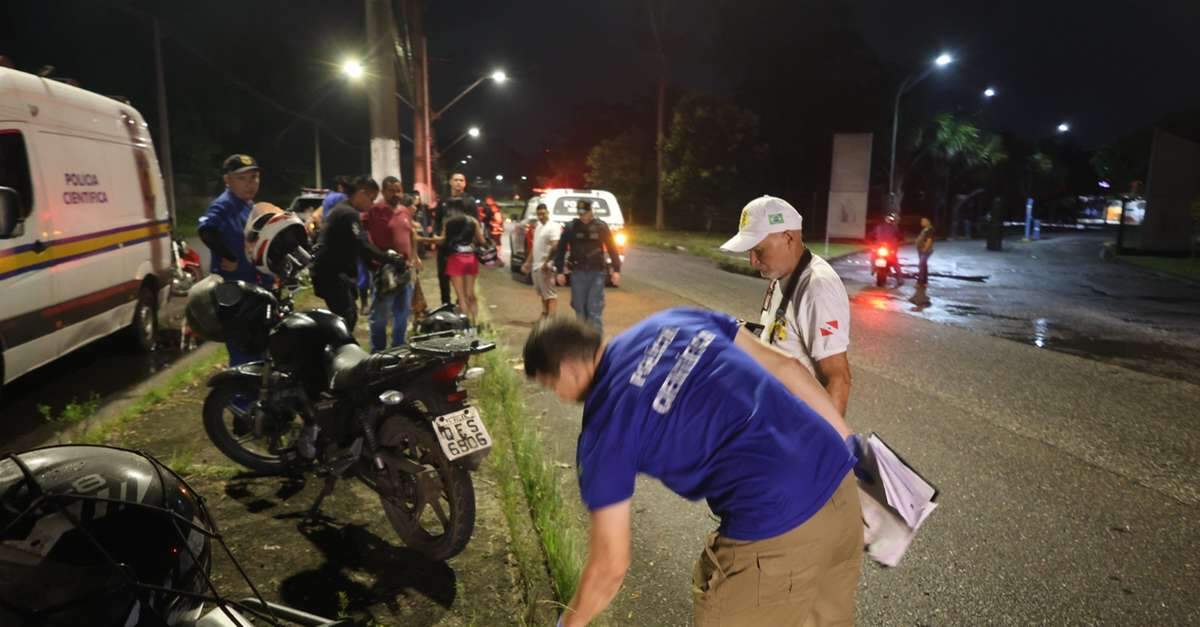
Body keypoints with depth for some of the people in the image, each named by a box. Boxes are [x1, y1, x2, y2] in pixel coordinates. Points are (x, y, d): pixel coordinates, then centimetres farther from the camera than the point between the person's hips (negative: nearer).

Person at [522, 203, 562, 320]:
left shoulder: (553, 227, -10)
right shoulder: (538, 227, 18)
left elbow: (554, 246, -21)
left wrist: (546, 262, -25)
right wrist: (528, 262, 23)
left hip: (545, 266, -9)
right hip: (536, 266, 9)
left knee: (550, 294, -11)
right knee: (542, 294, 17)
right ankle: (544, 316, 27)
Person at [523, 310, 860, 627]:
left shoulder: (603, 427, -4)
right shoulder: (673, 321, 10)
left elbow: (610, 566, 2)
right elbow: (783, 366, 11)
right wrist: (848, 441, 18)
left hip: (775, 530, -7)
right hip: (840, 477, 8)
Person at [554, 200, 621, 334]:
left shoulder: (601, 226, 0)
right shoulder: (571, 227, 1)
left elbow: (612, 248, 2)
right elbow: (561, 249, 6)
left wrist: (616, 270, -3)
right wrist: (560, 271, 2)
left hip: (597, 273, -2)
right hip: (578, 273, 2)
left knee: (595, 309, -5)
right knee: (580, 308, 8)